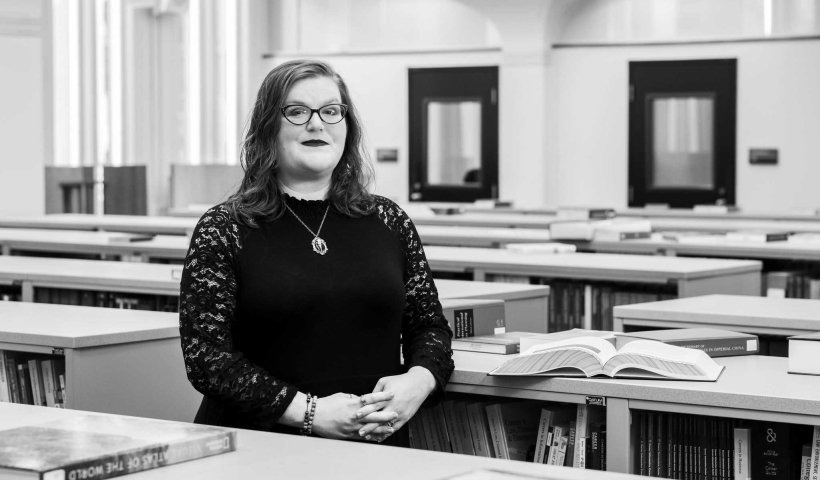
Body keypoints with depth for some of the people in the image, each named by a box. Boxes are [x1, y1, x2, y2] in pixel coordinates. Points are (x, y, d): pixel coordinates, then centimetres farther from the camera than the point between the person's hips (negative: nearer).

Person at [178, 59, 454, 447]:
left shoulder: (388, 221, 14)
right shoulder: (223, 230, 4)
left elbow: (430, 326, 18)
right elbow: (205, 356, -3)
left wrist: (417, 382, -5)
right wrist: (309, 411, -12)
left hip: (376, 444, 2)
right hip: (260, 451, -2)